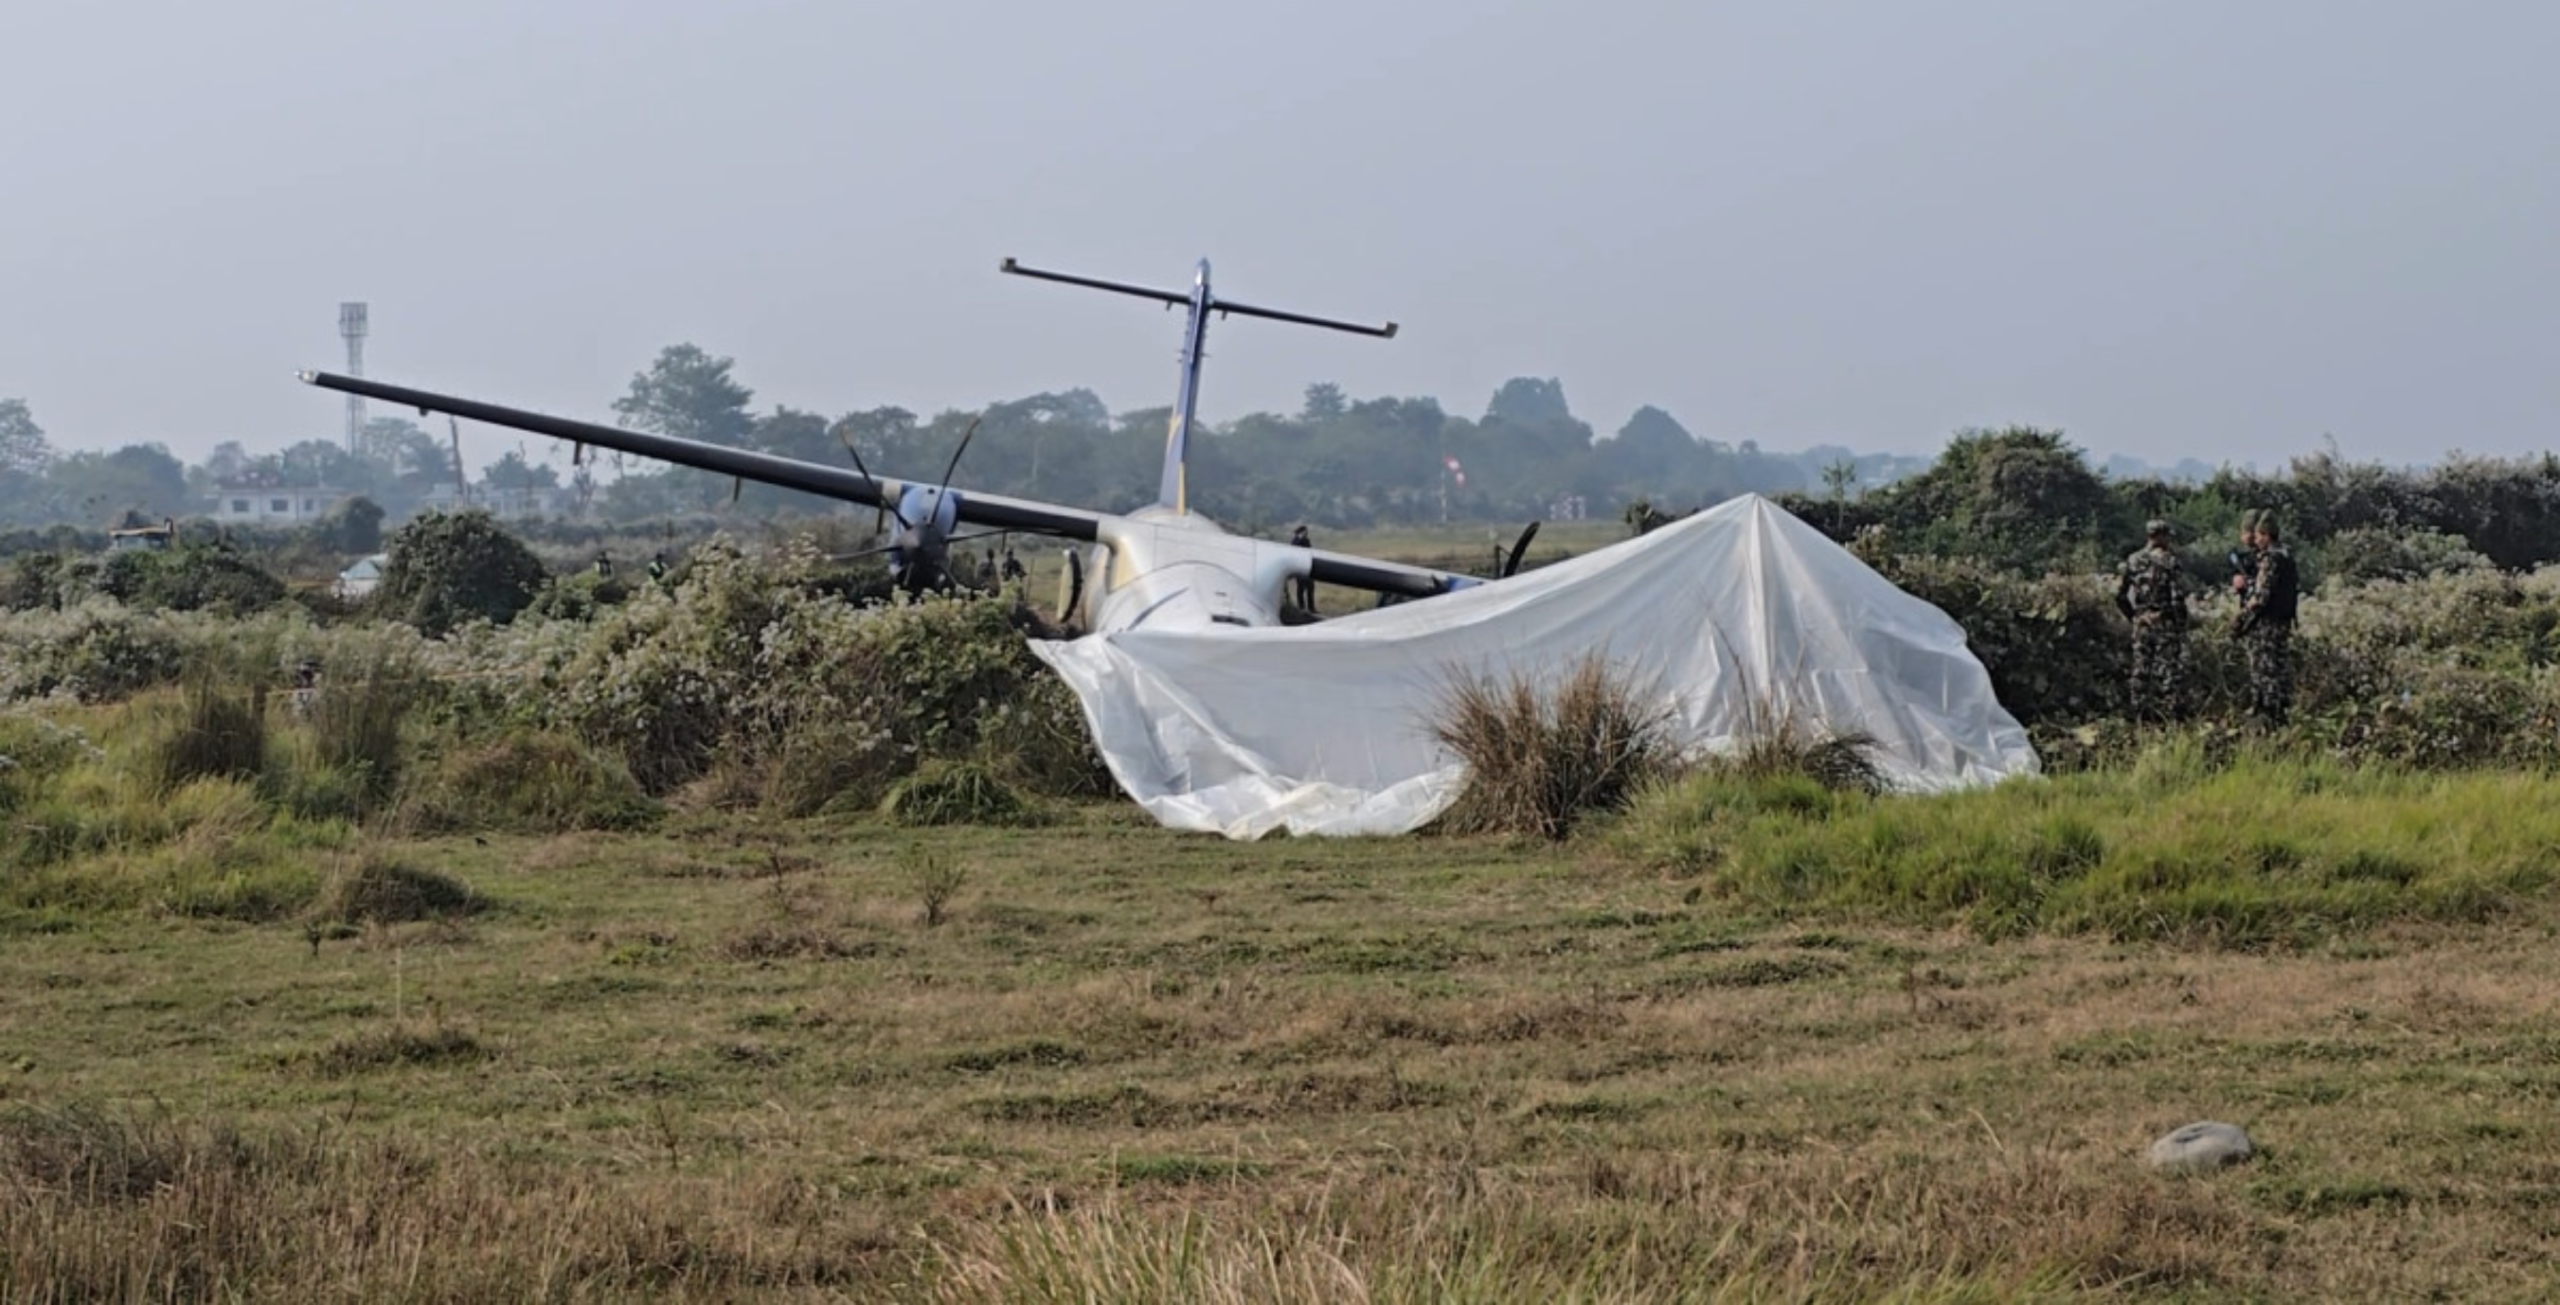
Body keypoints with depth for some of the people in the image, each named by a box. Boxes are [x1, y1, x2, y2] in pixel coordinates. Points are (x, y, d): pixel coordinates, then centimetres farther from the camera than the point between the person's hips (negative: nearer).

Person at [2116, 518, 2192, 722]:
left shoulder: (2132, 561, 5)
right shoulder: (2169, 561, -10)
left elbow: (2119, 594, 7)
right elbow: (2178, 596, -14)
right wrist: (2181, 622, -6)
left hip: (2141, 624, 5)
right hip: (2165, 622, -5)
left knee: (2142, 670, 9)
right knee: (2170, 669, -1)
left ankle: (2141, 715, 12)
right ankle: (2171, 715, -4)